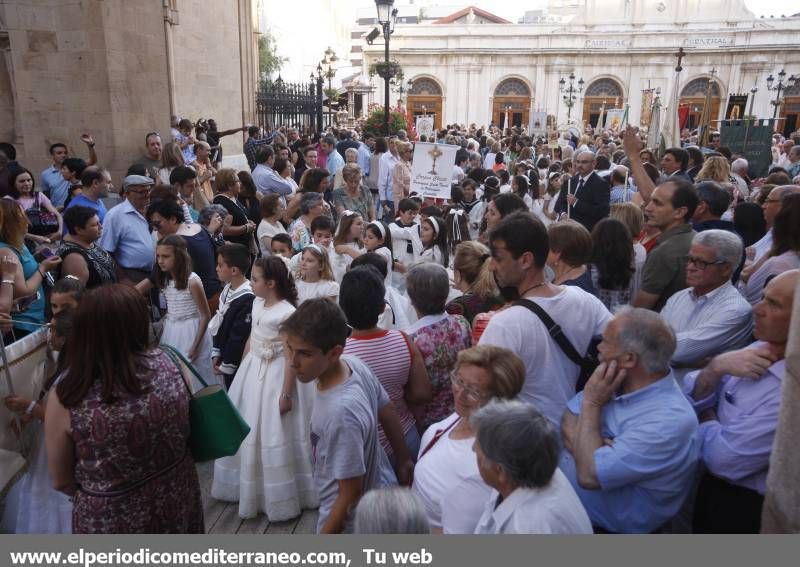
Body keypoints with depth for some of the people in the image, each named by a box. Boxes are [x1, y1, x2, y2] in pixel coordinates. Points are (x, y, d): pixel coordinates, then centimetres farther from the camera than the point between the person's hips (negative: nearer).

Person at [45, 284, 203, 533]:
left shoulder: (67, 399, -25)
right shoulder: (171, 365, -19)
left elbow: (61, 482, -10)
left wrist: (100, 490, 9)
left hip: (112, 522, -2)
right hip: (177, 501, 2)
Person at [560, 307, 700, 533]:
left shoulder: (669, 422, -26)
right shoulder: (617, 380, -2)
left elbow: (588, 475, -26)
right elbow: (569, 426, -1)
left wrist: (591, 402, -19)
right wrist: (595, 448, -22)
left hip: (598, 526, -7)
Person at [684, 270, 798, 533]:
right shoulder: (760, 348, -7)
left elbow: (723, 459, -29)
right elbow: (690, 401, -4)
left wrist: (707, 414, -10)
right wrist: (716, 366, -22)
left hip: (746, 510, -6)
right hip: (715, 485, 6)